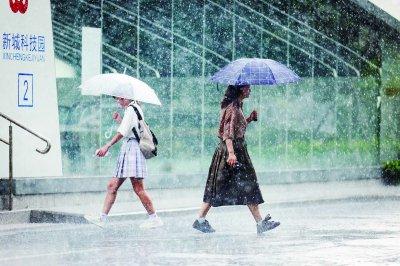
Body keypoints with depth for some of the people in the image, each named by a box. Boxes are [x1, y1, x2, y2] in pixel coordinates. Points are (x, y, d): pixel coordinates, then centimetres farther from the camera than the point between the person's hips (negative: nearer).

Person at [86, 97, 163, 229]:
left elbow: (122, 132, -21)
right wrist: (119, 120, 20)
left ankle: (154, 218, -6)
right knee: (112, 185, 4)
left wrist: (107, 146, -26)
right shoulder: (136, 109, 21)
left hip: (132, 147, -11)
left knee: (138, 188, -10)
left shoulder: (131, 109, -8)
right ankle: (102, 218, 1)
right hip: (127, 150, 11)